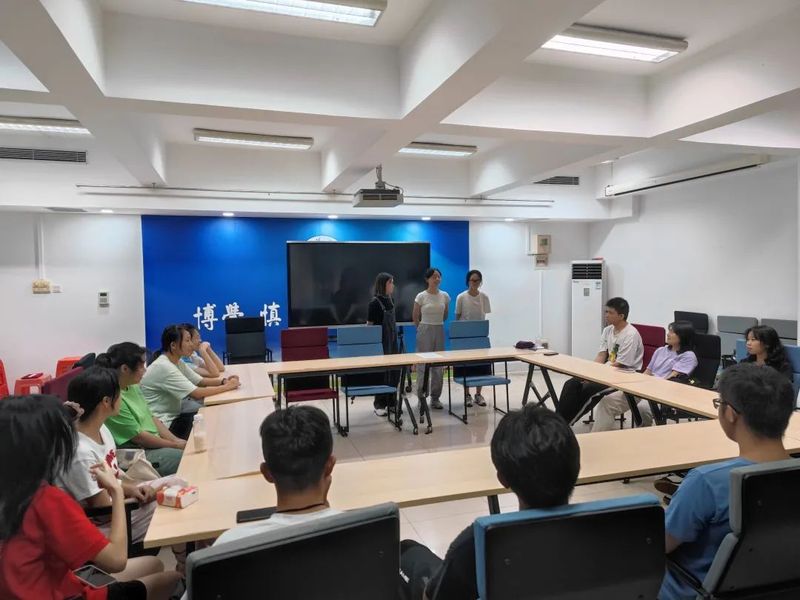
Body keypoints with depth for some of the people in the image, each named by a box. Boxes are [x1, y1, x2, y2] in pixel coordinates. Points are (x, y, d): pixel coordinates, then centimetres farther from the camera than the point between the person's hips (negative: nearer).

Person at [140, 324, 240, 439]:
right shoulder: (164, 367, -23)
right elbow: (197, 394, -27)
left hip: (173, 416, 9)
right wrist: (227, 386, -19)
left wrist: (224, 381, -10)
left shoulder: (177, 362, 6)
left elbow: (201, 381, 8)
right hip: (163, 424, -9)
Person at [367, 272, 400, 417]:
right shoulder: (375, 302, -14)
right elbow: (369, 325, -12)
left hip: (392, 341, 7)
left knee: (395, 372, 10)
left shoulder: (390, 300, 8)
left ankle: (391, 402, 22)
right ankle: (379, 404, 14)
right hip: (380, 342, -7)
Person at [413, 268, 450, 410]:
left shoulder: (445, 296, 2)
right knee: (423, 364, 0)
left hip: (439, 331, 3)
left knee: (438, 365, 6)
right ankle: (421, 397, 12)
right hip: (424, 332, -3)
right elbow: (415, 317, 4)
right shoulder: (421, 296, -7)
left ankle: (435, 397, 16)